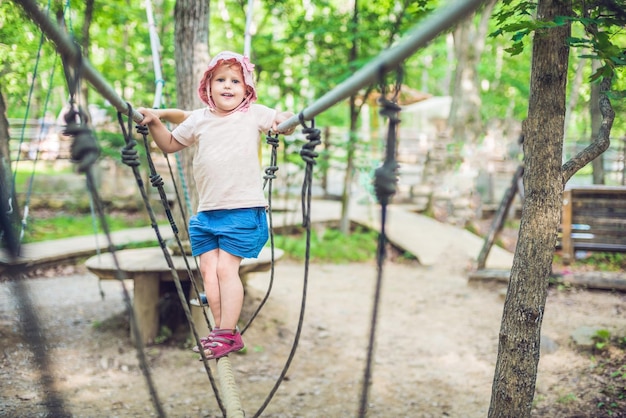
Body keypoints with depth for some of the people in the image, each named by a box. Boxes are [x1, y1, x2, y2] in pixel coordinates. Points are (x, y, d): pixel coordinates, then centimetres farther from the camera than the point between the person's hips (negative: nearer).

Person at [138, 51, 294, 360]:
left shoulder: (254, 114, 0)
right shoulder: (198, 120, 10)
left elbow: (285, 122, 2)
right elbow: (170, 145, 22)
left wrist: (290, 121, -20)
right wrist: (155, 122, 8)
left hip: (242, 210, -5)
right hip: (206, 211, 5)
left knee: (226, 268, -8)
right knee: (208, 269, 3)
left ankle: (227, 333, 1)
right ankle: (223, 331, 13)